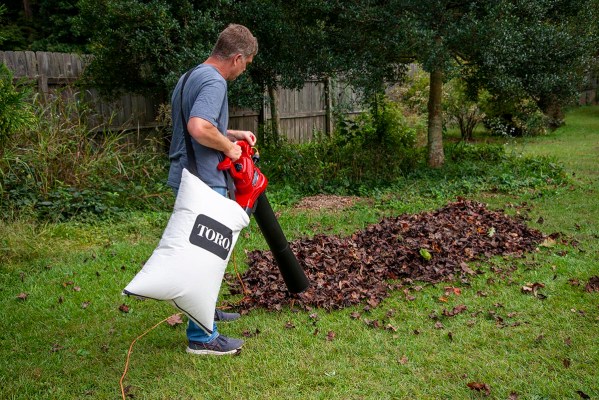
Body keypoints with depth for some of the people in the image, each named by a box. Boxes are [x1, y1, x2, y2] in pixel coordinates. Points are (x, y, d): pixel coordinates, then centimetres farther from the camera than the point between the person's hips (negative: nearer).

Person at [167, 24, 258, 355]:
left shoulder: (190, 77, 15)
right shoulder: (213, 82, -18)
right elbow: (199, 128, -33)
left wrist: (232, 134, 18)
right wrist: (229, 147, -17)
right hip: (203, 182, -10)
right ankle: (201, 337, 6)